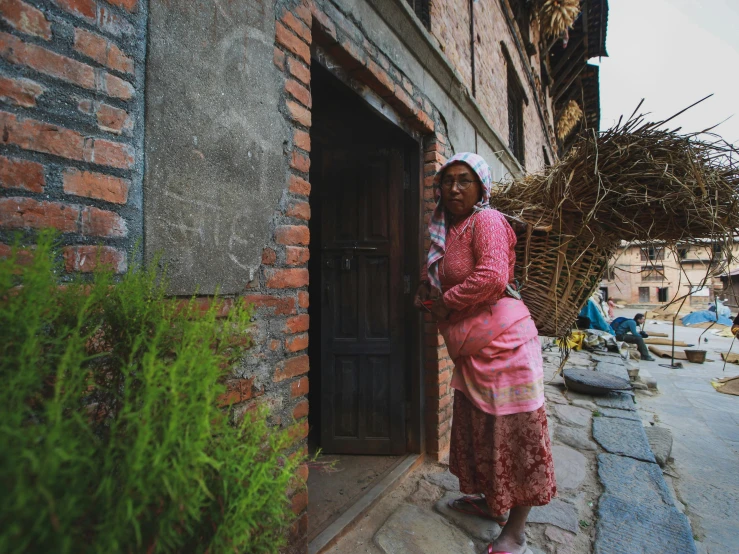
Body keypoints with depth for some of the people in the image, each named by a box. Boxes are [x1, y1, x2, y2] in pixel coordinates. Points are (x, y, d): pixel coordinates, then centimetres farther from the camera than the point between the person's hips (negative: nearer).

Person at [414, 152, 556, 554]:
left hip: (503, 340, -9)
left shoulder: (486, 221, -12)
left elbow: (492, 277, -27)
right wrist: (428, 294, 4)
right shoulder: (445, 230, 13)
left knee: (516, 431, 4)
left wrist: (445, 303, -16)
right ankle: (489, 499, 42)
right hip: (470, 349, 9)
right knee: (476, 425, 20)